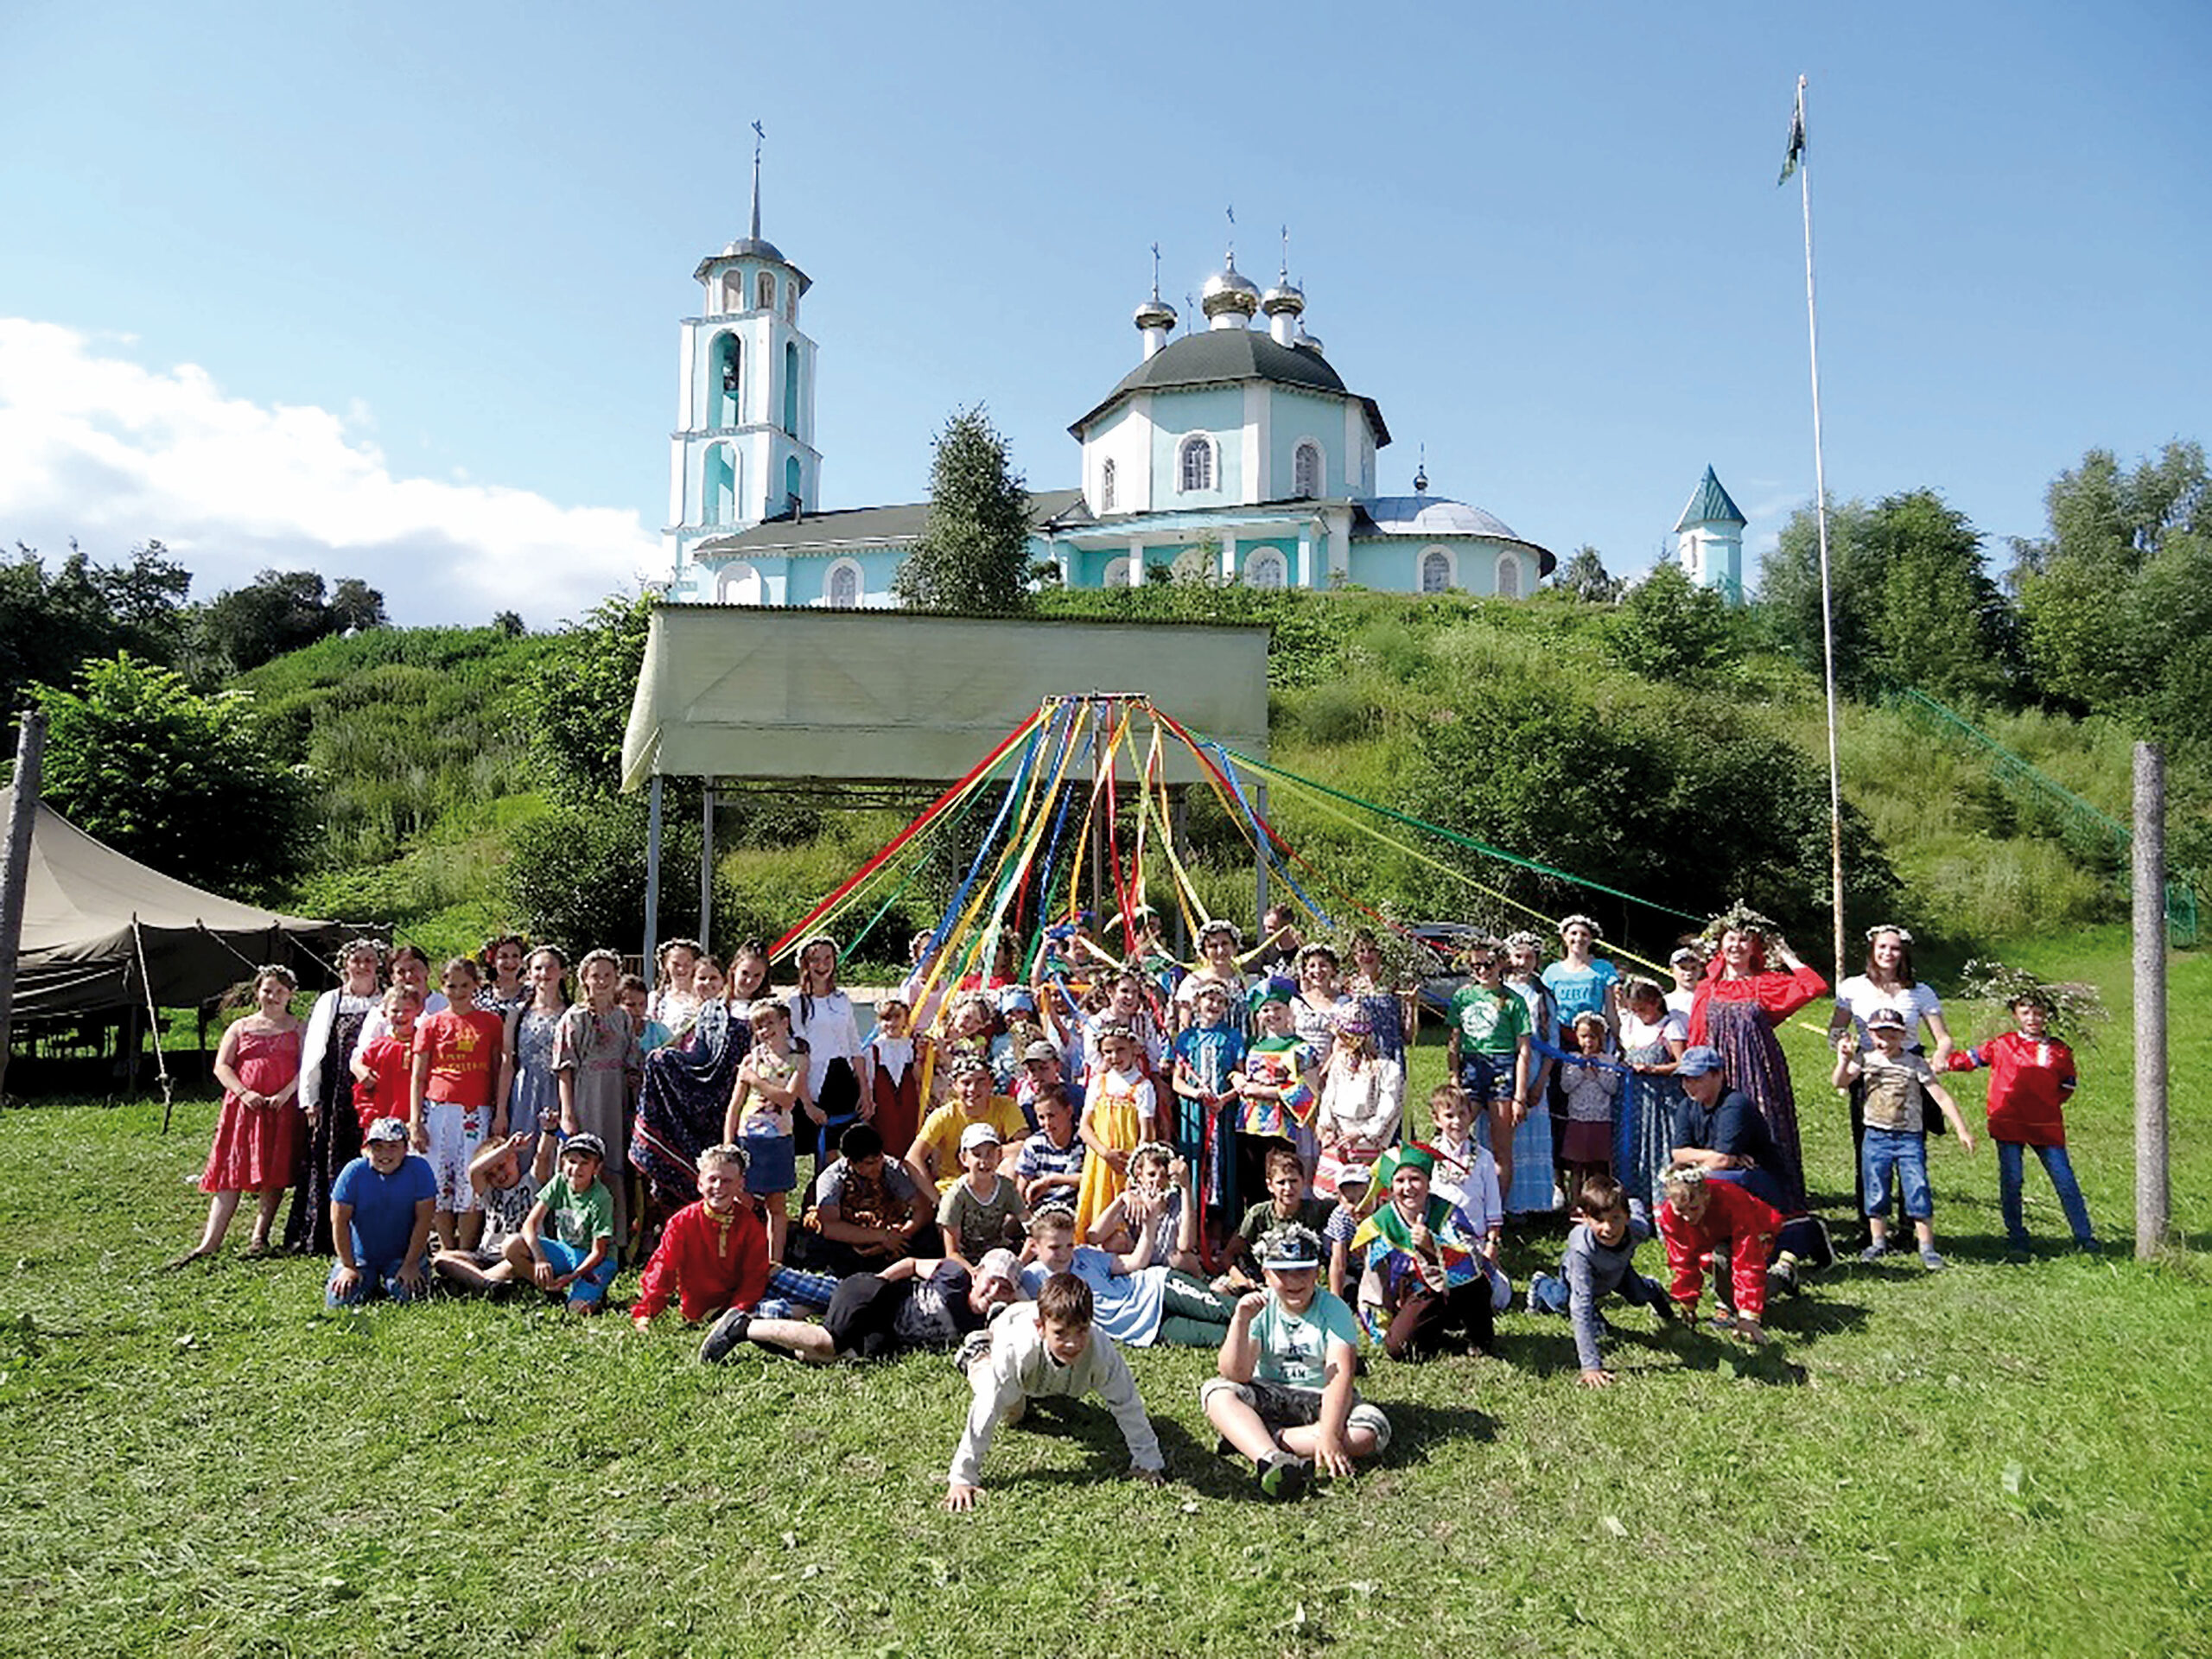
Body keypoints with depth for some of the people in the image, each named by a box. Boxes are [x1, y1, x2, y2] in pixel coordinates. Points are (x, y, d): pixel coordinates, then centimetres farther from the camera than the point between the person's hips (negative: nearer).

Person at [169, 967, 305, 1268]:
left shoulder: (297, 1029, 10)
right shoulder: (240, 1028, 14)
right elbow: (221, 1066, 6)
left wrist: (285, 1094, -15)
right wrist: (244, 1092, -10)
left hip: (282, 1108, -1)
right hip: (243, 1107, 1)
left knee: (274, 1175, -3)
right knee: (232, 1173, -2)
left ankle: (259, 1237, 2)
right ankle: (209, 1243, -3)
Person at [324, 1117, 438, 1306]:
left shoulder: (419, 1169, -12)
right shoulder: (353, 1172, -10)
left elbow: (423, 1220, -11)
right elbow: (339, 1221, -7)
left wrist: (410, 1265, -14)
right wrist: (348, 1267, -9)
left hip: (402, 1255, -1)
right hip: (360, 1256, 1)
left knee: (408, 1295, -22)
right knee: (339, 1301, -16)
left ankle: (389, 1284, 13)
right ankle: (369, 1283, 17)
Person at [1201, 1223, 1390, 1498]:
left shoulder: (1333, 1310, -11)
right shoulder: (1260, 1308, -7)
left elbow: (1341, 1375, -23)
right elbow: (1236, 1375, -16)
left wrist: (1328, 1436, -38)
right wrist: (1240, 1321, -30)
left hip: (1322, 1401, 0)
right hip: (1268, 1398, 1)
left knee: (1372, 1429, -31)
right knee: (1216, 1391, -25)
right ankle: (1271, 1459, -48)